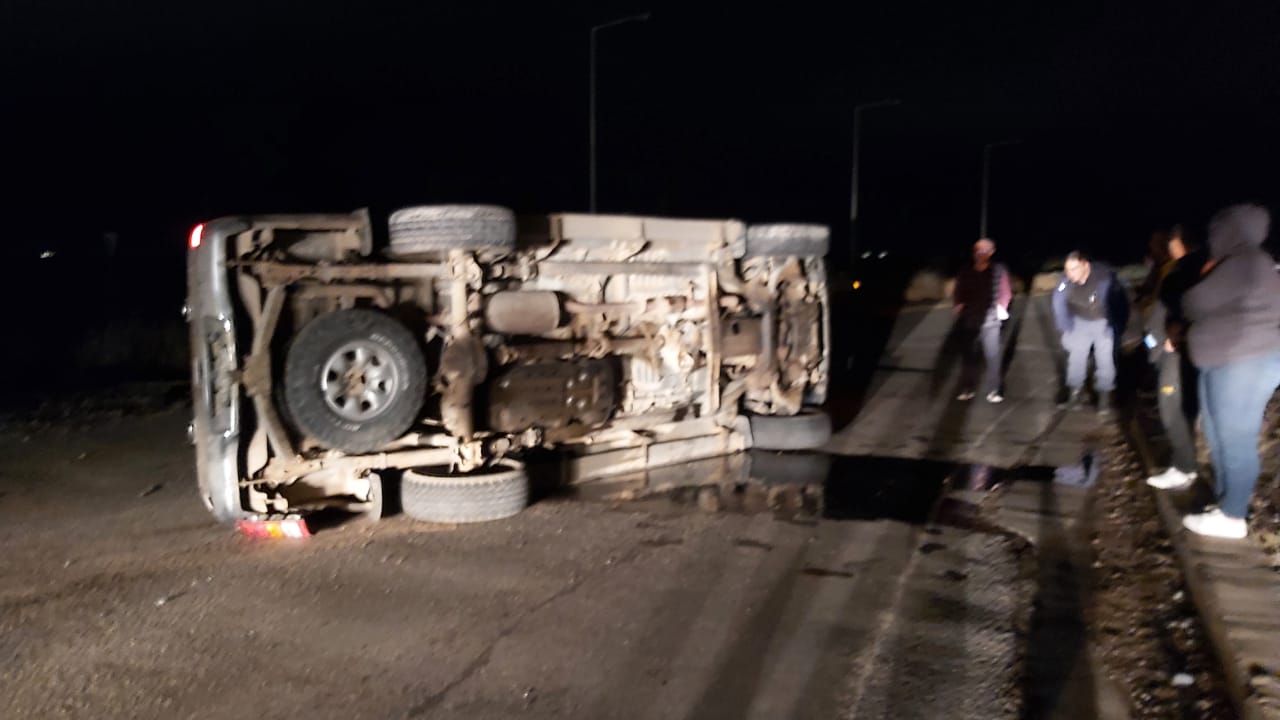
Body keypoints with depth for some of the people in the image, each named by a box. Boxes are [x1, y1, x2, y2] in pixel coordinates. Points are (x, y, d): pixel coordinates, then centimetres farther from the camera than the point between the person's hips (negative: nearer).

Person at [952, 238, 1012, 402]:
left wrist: (1001, 308, -11)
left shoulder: (999, 270, 0)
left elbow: (1005, 293, 3)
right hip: (969, 321, 3)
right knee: (970, 356, 9)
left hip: (990, 320, -3)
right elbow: (958, 292, 17)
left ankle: (993, 392, 1)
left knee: (993, 356, -5)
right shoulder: (965, 272, 7)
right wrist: (958, 305, 1)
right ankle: (968, 389, 18)